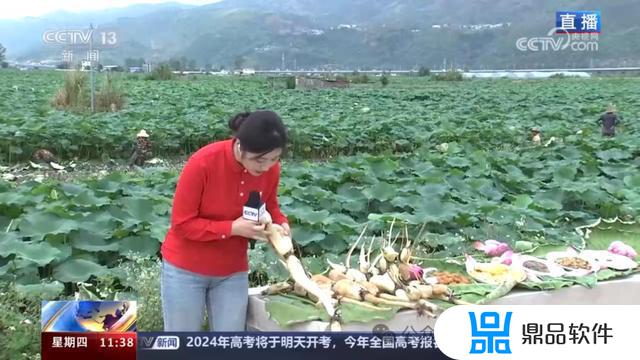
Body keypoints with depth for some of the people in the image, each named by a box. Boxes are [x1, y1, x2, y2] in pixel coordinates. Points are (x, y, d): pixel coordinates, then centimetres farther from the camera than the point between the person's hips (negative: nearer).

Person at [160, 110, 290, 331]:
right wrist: (233, 228, -27)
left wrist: (280, 223, -14)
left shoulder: (271, 169, -12)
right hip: (185, 268, -4)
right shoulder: (203, 163, -25)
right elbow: (182, 223, -19)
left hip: (233, 272, 4)